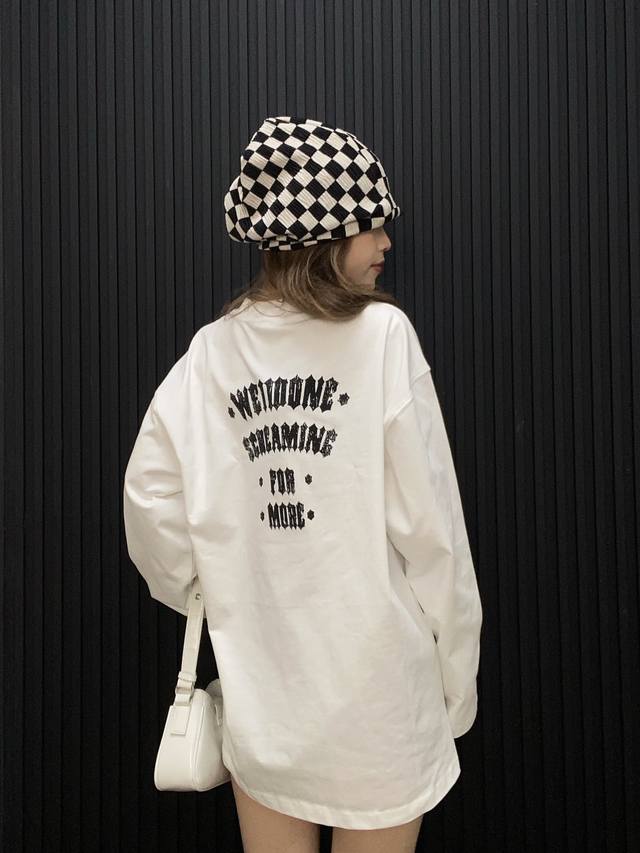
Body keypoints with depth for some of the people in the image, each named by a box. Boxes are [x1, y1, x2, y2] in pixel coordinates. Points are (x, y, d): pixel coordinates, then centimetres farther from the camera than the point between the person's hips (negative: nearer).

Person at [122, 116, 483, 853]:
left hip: (257, 678, 4)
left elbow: (150, 496, -2)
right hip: (375, 682, -3)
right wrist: (457, 667, -1)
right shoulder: (382, 335, -12)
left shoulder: (211, 351, -1)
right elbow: (427, 523, -12)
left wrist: (199, 592, 16)